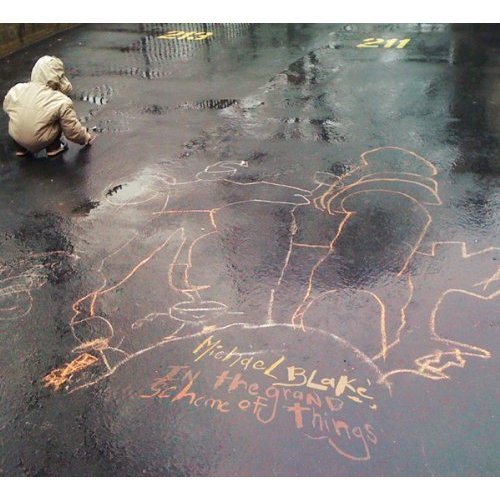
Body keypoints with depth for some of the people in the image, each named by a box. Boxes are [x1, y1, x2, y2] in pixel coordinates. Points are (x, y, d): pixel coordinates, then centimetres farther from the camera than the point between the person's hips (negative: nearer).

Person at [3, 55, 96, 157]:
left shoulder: (17, 89, -2)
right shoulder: (62, 102, -14)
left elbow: (6, 107, 14)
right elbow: (73, 130, -7)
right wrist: (86, 138, 13)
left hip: (15, 135, 4)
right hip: (38, 142, -4)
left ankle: (20, 149, 27)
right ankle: (53, 148, 12)